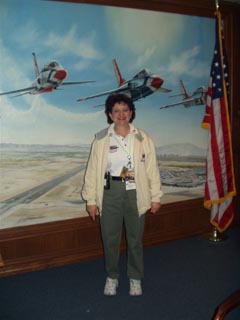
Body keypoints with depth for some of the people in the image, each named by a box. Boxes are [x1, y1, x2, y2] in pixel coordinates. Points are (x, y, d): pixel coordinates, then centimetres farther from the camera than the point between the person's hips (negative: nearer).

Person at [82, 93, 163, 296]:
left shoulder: (143, 138, -1)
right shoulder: (101, 139, -2)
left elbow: (152, 169, 1)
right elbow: (92, 170, -1)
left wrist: (156, 197, 1)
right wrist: (91, 200, -2)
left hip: (135, 193, 0)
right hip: (110, 193, 0)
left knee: (135, 239, 12)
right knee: (110, 239, 11)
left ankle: (135, 278, 33)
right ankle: (112, 277, 34)